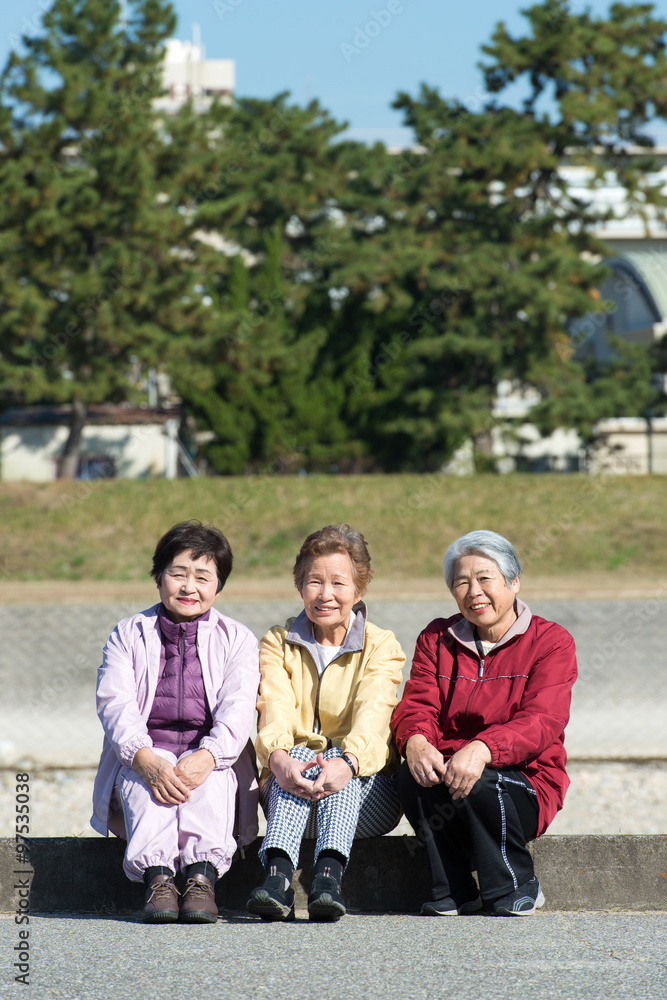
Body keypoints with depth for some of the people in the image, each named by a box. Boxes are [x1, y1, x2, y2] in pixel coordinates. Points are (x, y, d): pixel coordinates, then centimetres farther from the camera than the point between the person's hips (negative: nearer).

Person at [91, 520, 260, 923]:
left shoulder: (237, 639, 12)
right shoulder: (128, 635, 13)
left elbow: (237, 708, -4)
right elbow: (114, 702, -2)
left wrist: (207, 756, -26)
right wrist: (145, 758, -23)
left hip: (213, 758, 0)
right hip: (146, 754, 0)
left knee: (209, 778, -35)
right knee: (150, 777, -34)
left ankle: (202, 876, -49)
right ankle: (157, 876, -49)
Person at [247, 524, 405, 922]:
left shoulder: (382, 647, 5)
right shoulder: (278, 643, 10)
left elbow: (372, 714, -15)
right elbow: (275, 709, -10)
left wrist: (347, 762, -37)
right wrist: (278, 756, -34)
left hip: (365, 788, -1)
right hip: (292, 778, 1)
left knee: (338, 760, -32)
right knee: (299, 754, -32)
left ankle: (330, 875, -53)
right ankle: (278, 874, -53)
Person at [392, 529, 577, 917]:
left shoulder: (551, 641, 0)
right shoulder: (437, 640, 14)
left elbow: (541, 722, -15)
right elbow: (417, 706, 1)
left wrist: (482, 749, -35)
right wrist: (415, 741, -27)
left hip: (524, 784, -3)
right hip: (444, 769, 3)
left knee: (479, 784, -35)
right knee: (412, 777, -30)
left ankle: (516, 886, -9)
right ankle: (453, 890, -12)